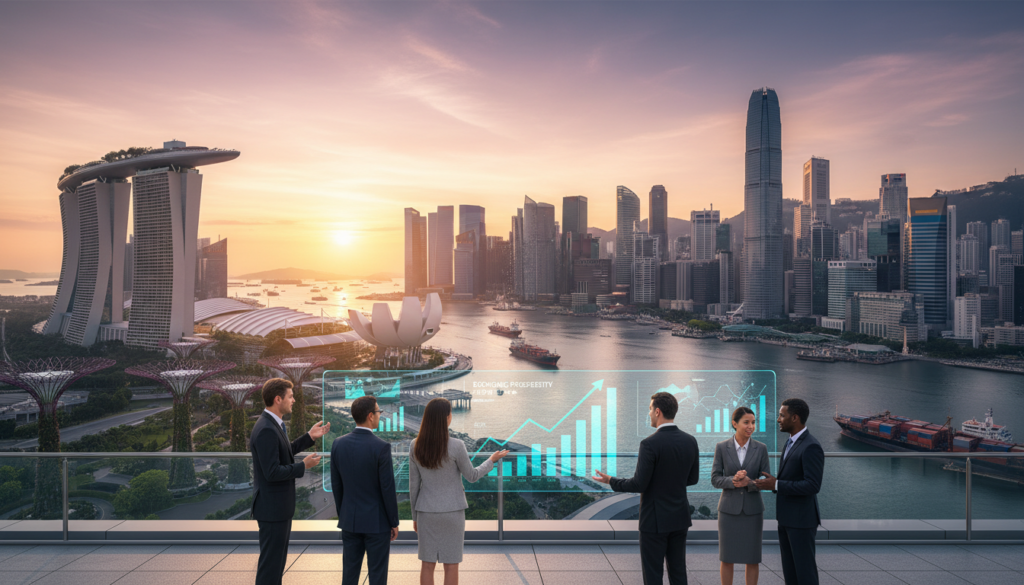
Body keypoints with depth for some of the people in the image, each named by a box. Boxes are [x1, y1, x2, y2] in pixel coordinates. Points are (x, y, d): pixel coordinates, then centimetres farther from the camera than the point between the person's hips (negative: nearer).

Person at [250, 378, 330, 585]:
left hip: (279, 505, 10)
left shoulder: (273, 424, 7)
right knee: (270, 561, 2)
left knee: (276, 559, 21)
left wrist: (310, 437, 13)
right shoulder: (266, 429, -25)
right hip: (272, 507, -10)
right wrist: (303, 466, -18)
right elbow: (272, 472, -27)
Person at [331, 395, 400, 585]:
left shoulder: (338, 444, -3)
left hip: (349, 520, 5)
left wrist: (342, 516, 17)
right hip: (377, 521, -5)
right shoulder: (381, 447, -19)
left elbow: (336, 485, 5)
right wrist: (394, 523, -4)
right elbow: (388, 489, -16)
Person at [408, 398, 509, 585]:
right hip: (452, 511, -3)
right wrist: (492, 460, 11)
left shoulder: (415, 446, -8)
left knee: (427, 564, 12)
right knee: (451, 564, 8)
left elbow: (413, 484, 0)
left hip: (427, 511, 3)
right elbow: (472, 476, -6)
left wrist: (415, 516, 12)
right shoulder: (456, 446, -20)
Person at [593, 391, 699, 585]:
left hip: (655, 519, -6)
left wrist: (610, 481, -4)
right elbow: (692, 479, 9)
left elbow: (639, 484, -19)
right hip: (680, 517, 6)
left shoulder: (650, 444, -21)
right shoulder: (690, 441, -1)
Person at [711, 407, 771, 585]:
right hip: (729, 509, -1)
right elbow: (715, 479, -5)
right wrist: (733, 481, -25)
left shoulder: (761, 448, -2)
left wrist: (748, 482, -23)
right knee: (727, 558, 6)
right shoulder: (721, 447, -4)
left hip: (752, 510, 1)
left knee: (752, 559, 7)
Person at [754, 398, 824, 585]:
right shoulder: (791, 444, 12)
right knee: (789, 569, 14)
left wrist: (776, 485, -23)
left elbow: (812, 486, -25)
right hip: (786, 517, 9)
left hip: (802, 519, -9)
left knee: (804, 570, 0)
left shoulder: (811, 447, -19)